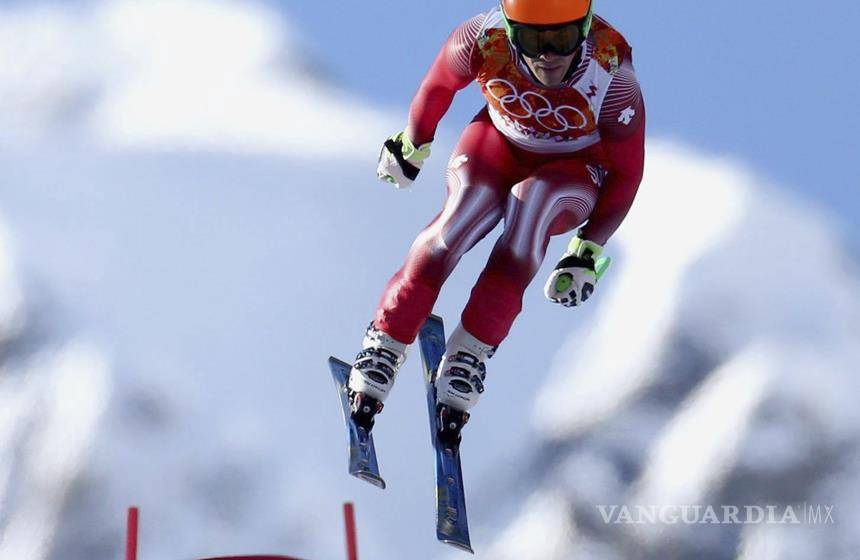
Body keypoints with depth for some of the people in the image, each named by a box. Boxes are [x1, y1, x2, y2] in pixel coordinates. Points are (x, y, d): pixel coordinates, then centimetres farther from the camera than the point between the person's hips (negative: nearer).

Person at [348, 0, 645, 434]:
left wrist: (589, 253, -16)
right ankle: (384, 345, -14)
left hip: (576, 170, -1)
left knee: (531, 198, -34)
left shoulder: (612, 78, -33)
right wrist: (412, 144, 10)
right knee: (462, 215, -27)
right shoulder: (484, 39, -29)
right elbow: (439, 84, -5)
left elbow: (627, 171, -16)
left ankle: (471, 351, -25)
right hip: (500, 142, 1)